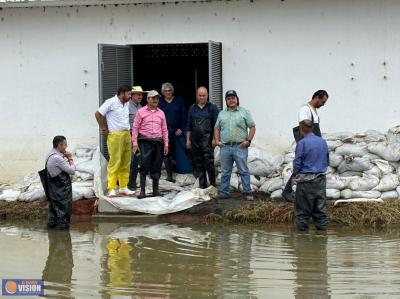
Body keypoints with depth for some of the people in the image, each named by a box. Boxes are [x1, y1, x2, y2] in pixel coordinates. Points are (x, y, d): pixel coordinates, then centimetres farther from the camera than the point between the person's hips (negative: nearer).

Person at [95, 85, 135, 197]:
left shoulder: (127, 104, 15)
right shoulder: (111, 102, -7)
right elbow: (98, 114, -9)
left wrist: (128, 131, 12)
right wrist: (104, 129, -7)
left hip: (126, 134, 8)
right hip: (115, 135, -8)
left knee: (126, 163, 8)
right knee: (114, 162, -9)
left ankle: (123, 187, 15)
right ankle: (111, 189, -7)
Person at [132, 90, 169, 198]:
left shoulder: (161, 113, 13)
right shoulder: (141, 112, 3)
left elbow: (164, 130, 16)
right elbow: (135, 128, 1)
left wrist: (166, 144, 10)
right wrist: (135, 143, -5)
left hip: (158, 141, 4)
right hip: (145, 141, -4)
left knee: (156, 167, 5)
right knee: (144, 165, -9)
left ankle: (156, 189, 14)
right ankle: (142, 190, -7)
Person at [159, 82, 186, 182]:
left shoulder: (179, 100, 8)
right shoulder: (160, 103, 10)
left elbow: (183, 115, 5)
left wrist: (181, 129, -4)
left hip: (177, 130, -1)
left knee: (174, 153, -6)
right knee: (166, 153, -4)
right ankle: (169, 175, -1)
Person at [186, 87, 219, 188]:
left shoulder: (212, 108, 2)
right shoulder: (192, 109, 14)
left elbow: (216, 125, 0)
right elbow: (189, 126, 16)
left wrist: (215, 139, -8)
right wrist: (188, 140, 11)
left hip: (207, 141, -4)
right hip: (195, 141, 4)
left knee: (209, 163, -9)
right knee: (199, 165, 8)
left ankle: (213, 185, -3)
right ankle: (202, 186, 14)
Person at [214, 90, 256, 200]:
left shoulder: (244, 112, 5)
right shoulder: (222, 114, 16)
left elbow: (252, 127, 2)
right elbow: (217, 128, 19)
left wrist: (248, 140, -8)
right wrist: (217, 140, 4)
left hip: (240, 147, -3)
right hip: (225, 147, 4)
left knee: (243, 171, -4)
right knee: (225, 172, 8)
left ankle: (248, 192, -1)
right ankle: (223, 193, 14)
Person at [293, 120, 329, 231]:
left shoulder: (302, 143, -11)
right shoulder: (323, 142, 7)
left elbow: (297, 162, -10)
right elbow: (327, 161, 15)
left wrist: (296, 173, 7)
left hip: (306, 179, -5)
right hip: (321, 178, 5)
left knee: (303, 205, 3)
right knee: (320, 204, 10)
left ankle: (302, 224, 4)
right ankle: (321, 225, 11)